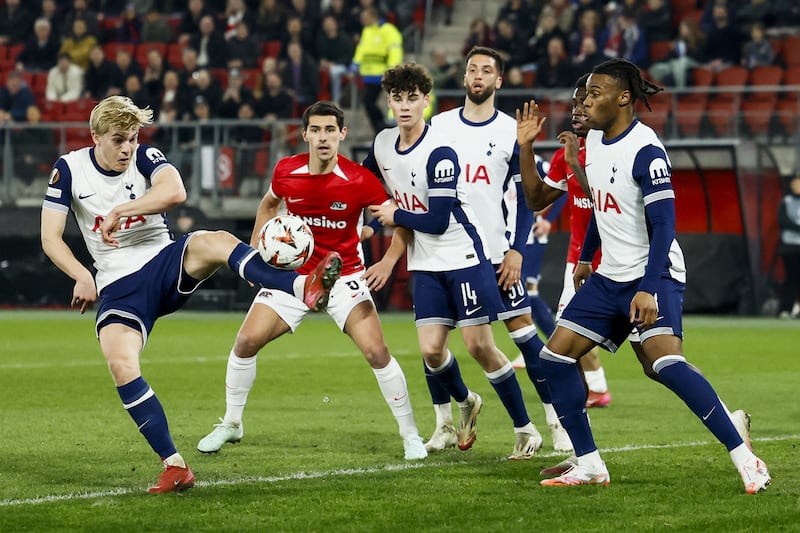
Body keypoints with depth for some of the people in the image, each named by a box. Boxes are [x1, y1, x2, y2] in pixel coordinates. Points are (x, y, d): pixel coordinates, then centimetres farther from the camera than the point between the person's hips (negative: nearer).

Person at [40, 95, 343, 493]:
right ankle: (175, 466, -16)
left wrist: (118, 211, -26)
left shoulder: (145, 158, -4)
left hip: (166, 264, -1)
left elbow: (175, 192, -26)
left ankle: (305, 288, -56)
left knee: (213, 241, -33)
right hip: (118, 285, 1)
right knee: (120, 365, -24)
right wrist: (82, 276, -15)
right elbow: (50, 237, -1)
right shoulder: (69, 169, 0)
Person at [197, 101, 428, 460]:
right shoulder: (286, 171, -9)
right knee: (246, 342, -4)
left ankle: (410, 434, 0)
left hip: (344, 276, -3)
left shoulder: (360, 180, -18)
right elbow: (269, 204, 15)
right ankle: (231, 424, 18)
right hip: (293, 273, 3)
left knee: (377, 352, -17)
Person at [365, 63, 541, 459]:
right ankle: (465, 404, 27)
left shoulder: (439, 153, -21)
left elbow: (437, 221, -22)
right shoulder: (383, 144, 1)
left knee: (479, 346, -7)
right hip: (426, 263, 6)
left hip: (464, 257, -6)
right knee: (431, 349, -4)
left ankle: (525, 430, 5)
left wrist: (396, 215, -8)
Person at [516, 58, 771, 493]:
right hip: (609, 278, 9)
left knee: (665, 363, -26)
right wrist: (585, 257, 29)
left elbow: (663, 225, -21)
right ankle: (589, 465, 9)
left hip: (653, 276, -9)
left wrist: (648, 288, -27)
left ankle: (745, 459, -21)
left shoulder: (645, 150, -18)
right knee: (554, 357, 1)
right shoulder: (594, 140, 8)